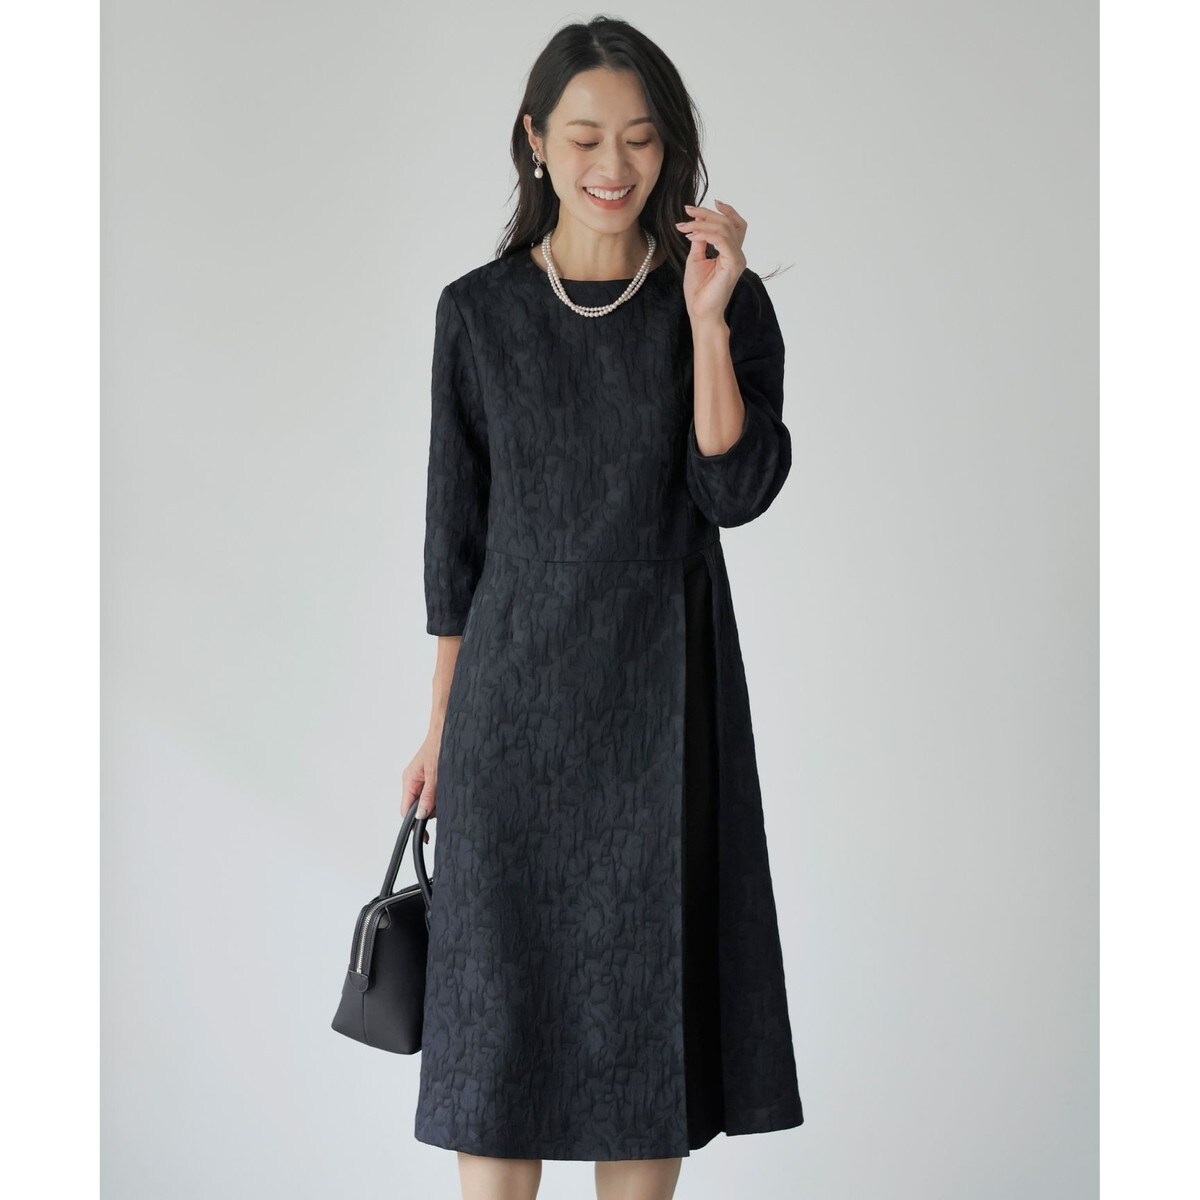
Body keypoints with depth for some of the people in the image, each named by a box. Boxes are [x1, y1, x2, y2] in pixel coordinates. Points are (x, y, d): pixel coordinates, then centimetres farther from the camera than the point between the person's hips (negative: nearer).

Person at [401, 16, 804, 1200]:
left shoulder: (726, 299, 0)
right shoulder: (479, 311, 1)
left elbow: (739, 490, -12)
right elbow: (456, 526, 6)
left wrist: (707, 320, -20)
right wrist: (442, 723, 7)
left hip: (664, 699, 0)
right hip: (518, 697, 0)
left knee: (646, 1004, 7)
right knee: (499, 1002, 3)